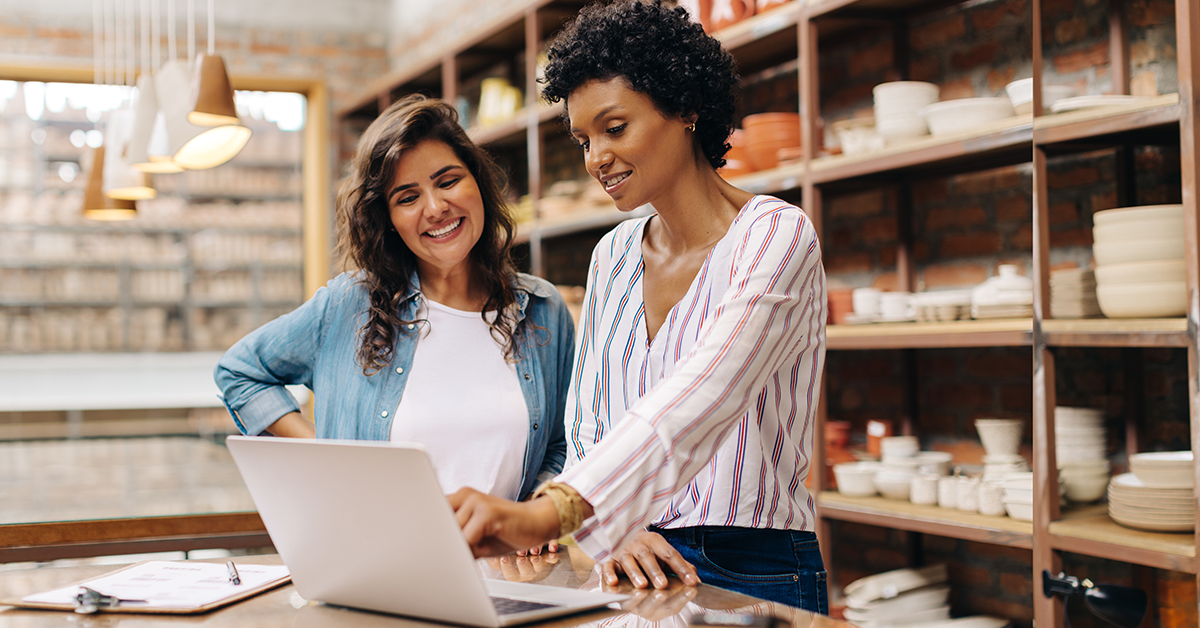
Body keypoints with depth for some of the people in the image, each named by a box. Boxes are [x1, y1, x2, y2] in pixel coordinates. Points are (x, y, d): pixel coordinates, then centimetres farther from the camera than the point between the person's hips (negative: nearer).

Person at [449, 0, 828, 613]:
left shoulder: (775, 237, -10)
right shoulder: (613, 257, 10)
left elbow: (697, 401, -26)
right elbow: (586, 425, 10)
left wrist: (548, 511, -38)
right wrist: (613, 529, -10)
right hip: (630, 564, 5)